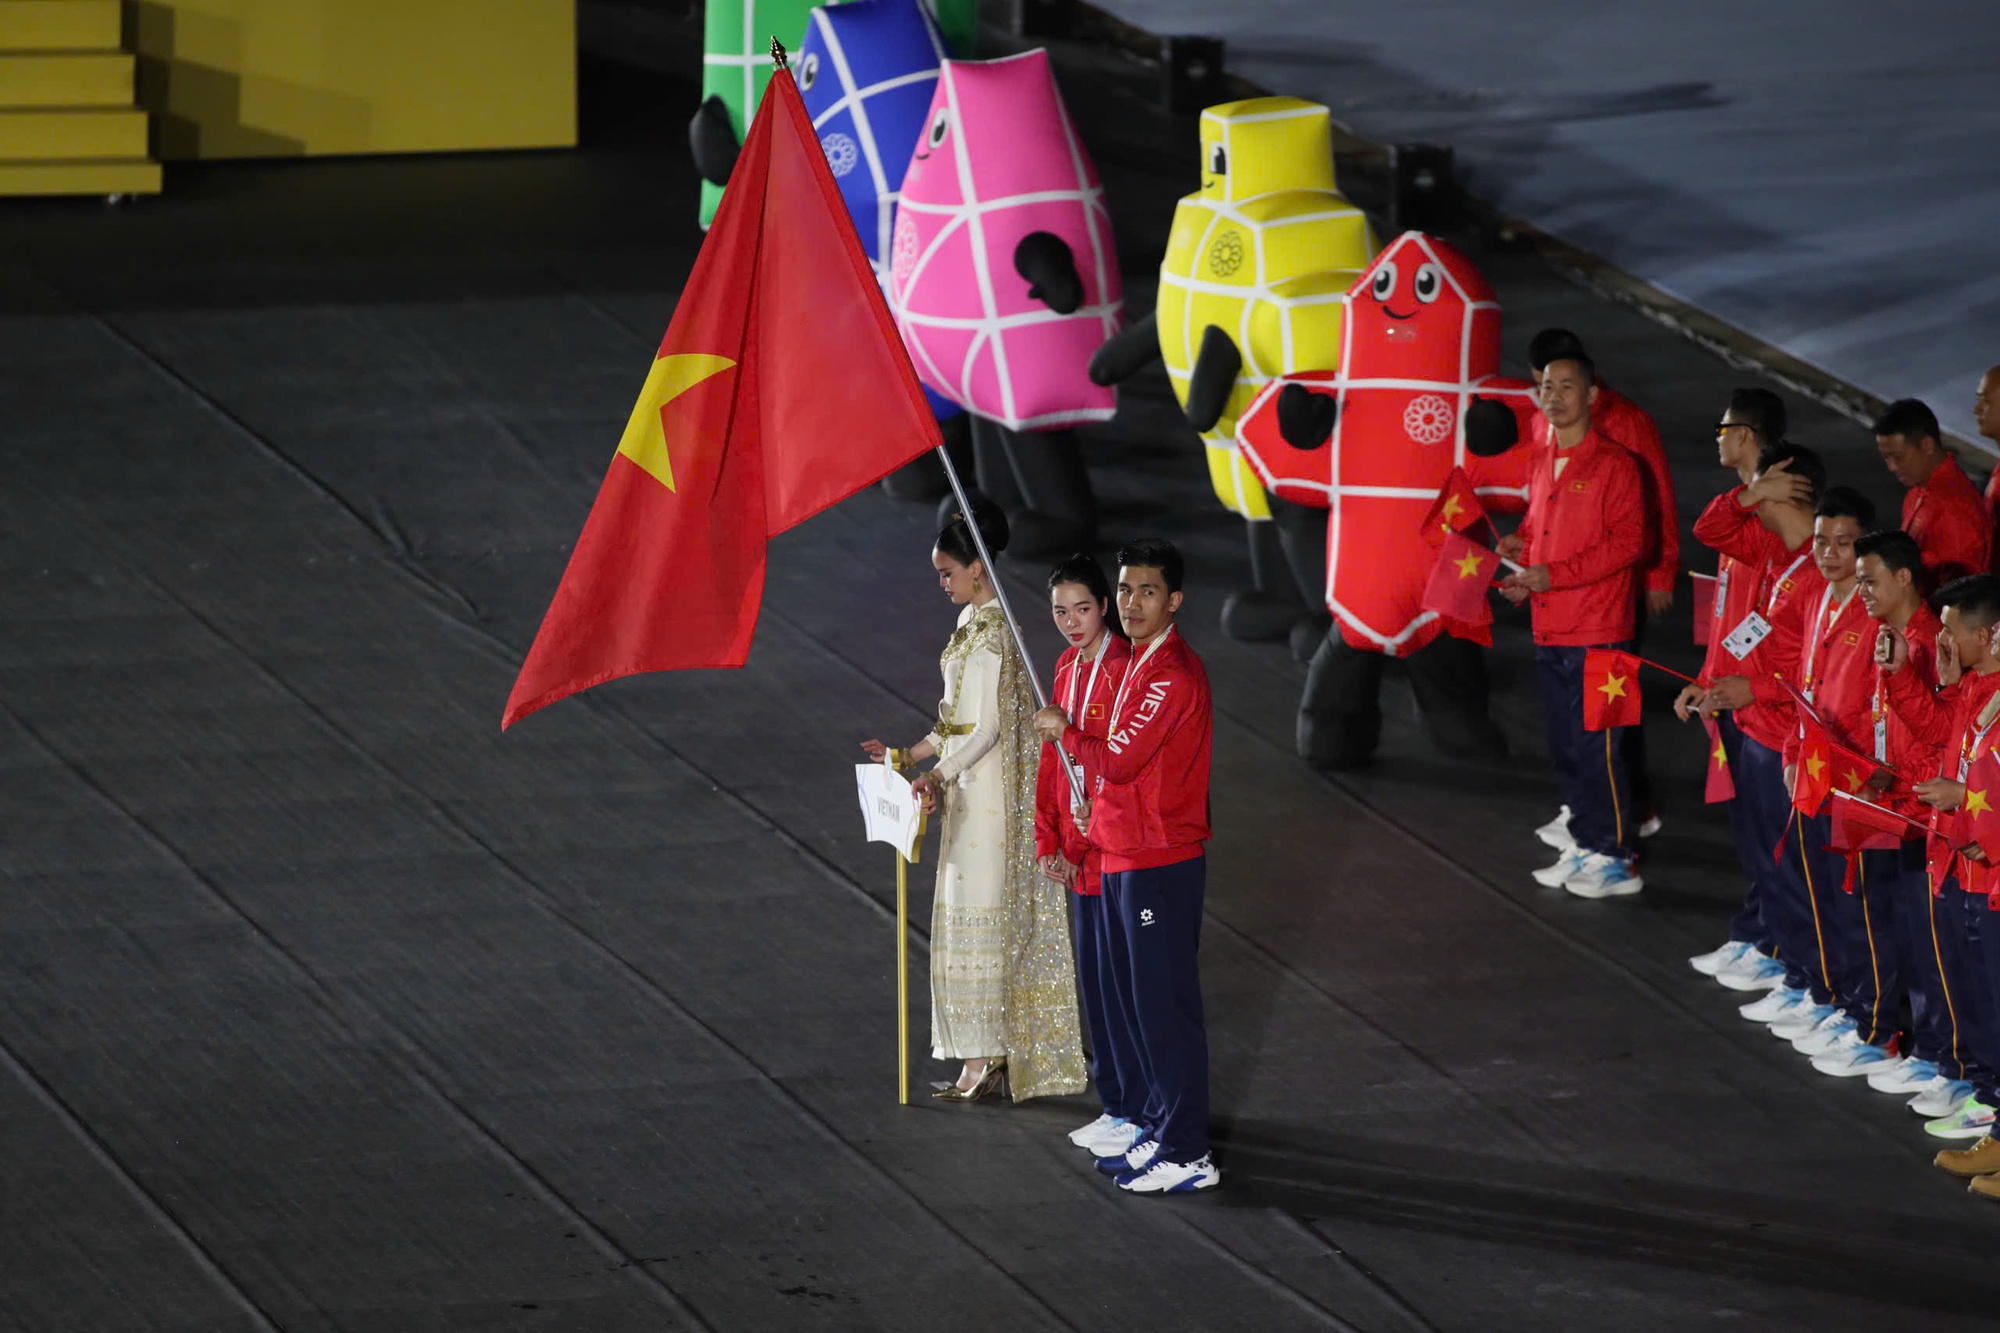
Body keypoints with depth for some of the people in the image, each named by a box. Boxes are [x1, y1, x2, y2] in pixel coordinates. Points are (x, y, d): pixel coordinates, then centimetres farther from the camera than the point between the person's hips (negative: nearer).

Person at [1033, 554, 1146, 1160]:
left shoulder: (1126, 669, -16)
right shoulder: (1068, 669, 11)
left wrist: (1089, 841, -17)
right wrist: (1050, 844, 7)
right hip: (1078, 858, 9)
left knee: (1120, 982, -3)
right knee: (1093, 982, 14)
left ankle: (1140, 1115, 5)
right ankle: (1115, 1106, 24)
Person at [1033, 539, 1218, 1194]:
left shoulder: (1173, 674, -20)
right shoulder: (1143, 662, 13)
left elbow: (1121, 759, -23)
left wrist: (1064, 730, -8)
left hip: (1160, 864, -10)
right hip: (1127, 858, 10)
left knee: (1166, 1007, -5)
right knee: (1143, 1002, 17)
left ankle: (1187, 1155, -1)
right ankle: (1161, 1131, 27)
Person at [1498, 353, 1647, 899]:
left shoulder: (1613, 465, -11)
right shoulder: (1540, 462, 12)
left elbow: (1627, 543, -16)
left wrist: (1553, 574, -20)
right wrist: (1521, 553, 4)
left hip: (1597, 633, -8)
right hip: (1549, 631, 8)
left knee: (1596, 746, -7)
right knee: (1564, 746, 14)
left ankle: (1616, 860, -1)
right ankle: (1584, 846, 25)